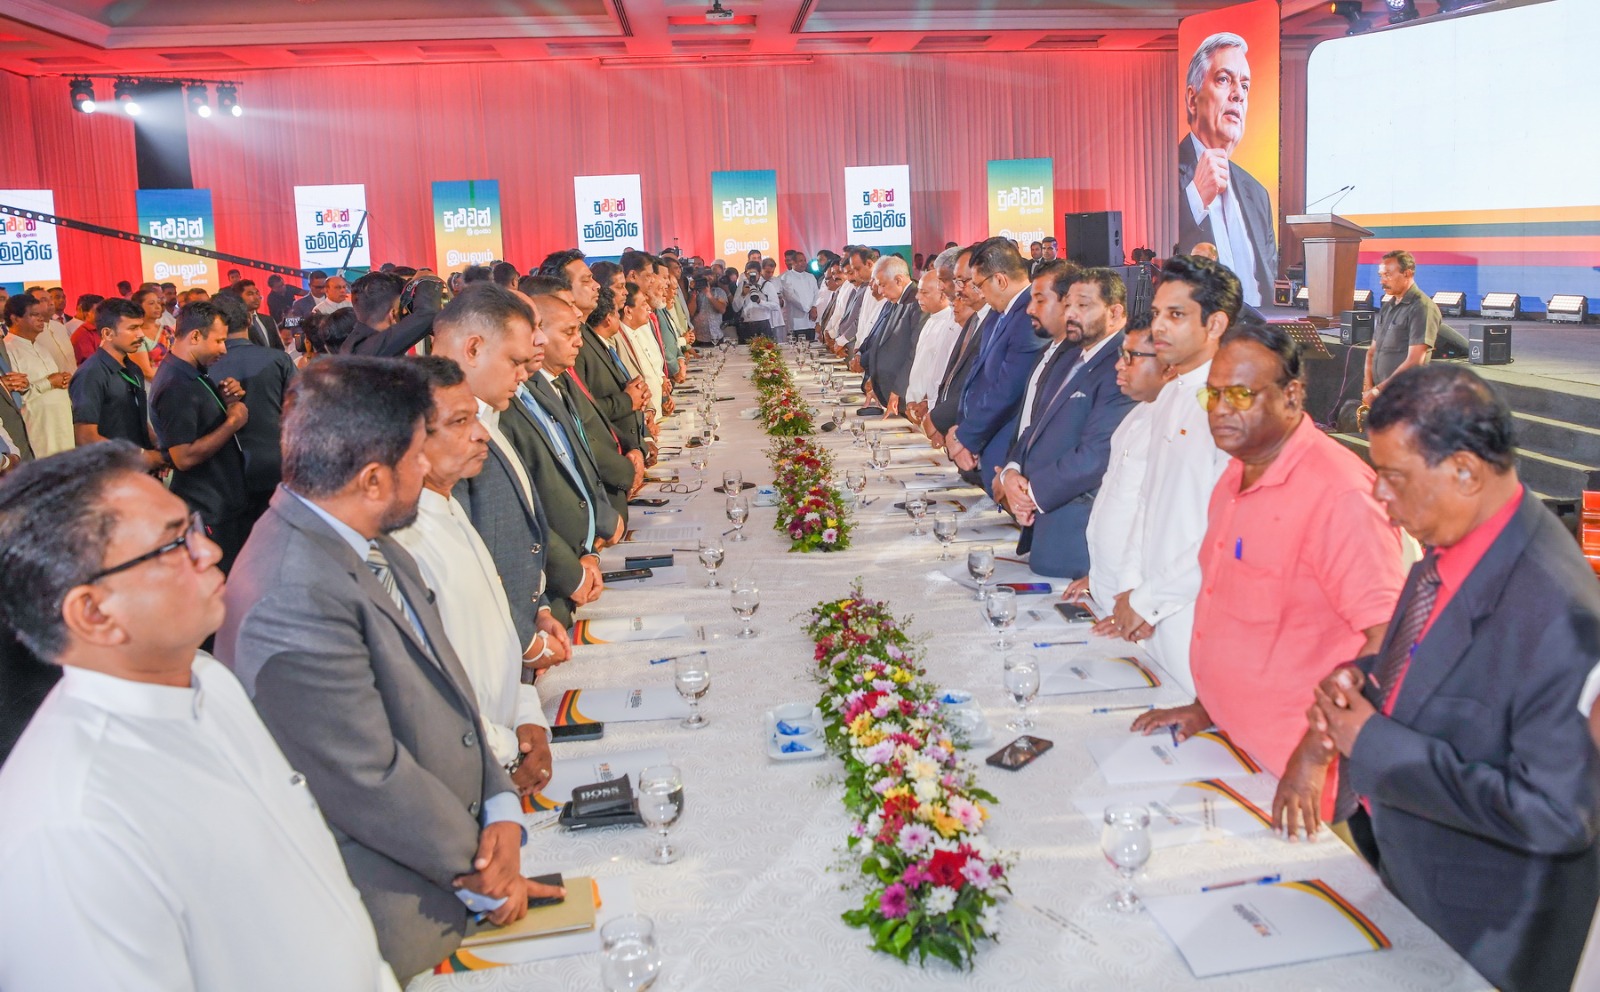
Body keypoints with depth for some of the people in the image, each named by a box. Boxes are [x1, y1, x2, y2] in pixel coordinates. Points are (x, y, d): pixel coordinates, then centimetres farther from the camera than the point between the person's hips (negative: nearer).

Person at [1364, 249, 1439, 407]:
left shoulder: (1423, 308, -11)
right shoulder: (1388, 307, 15)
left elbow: (1414, 362, -18)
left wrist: (1378, 390, -17)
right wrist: (1368, 386, 0)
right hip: (1379, 395, 7)